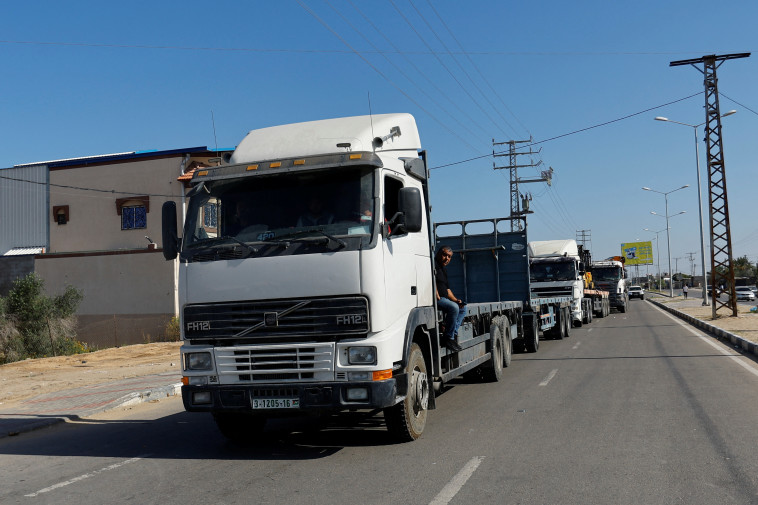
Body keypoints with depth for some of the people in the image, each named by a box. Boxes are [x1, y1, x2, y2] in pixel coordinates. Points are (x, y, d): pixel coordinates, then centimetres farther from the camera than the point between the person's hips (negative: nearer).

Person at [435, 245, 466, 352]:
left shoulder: (444, 269, 25)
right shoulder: (434, 264, -6)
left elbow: (447, 289, 24)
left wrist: (455, 300, 9)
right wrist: (437, 296, -23)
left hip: (443, 298, 11)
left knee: (462, 308, 14)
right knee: (453, 307, -29)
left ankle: (453, 334, -2)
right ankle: (448, 338, -21)